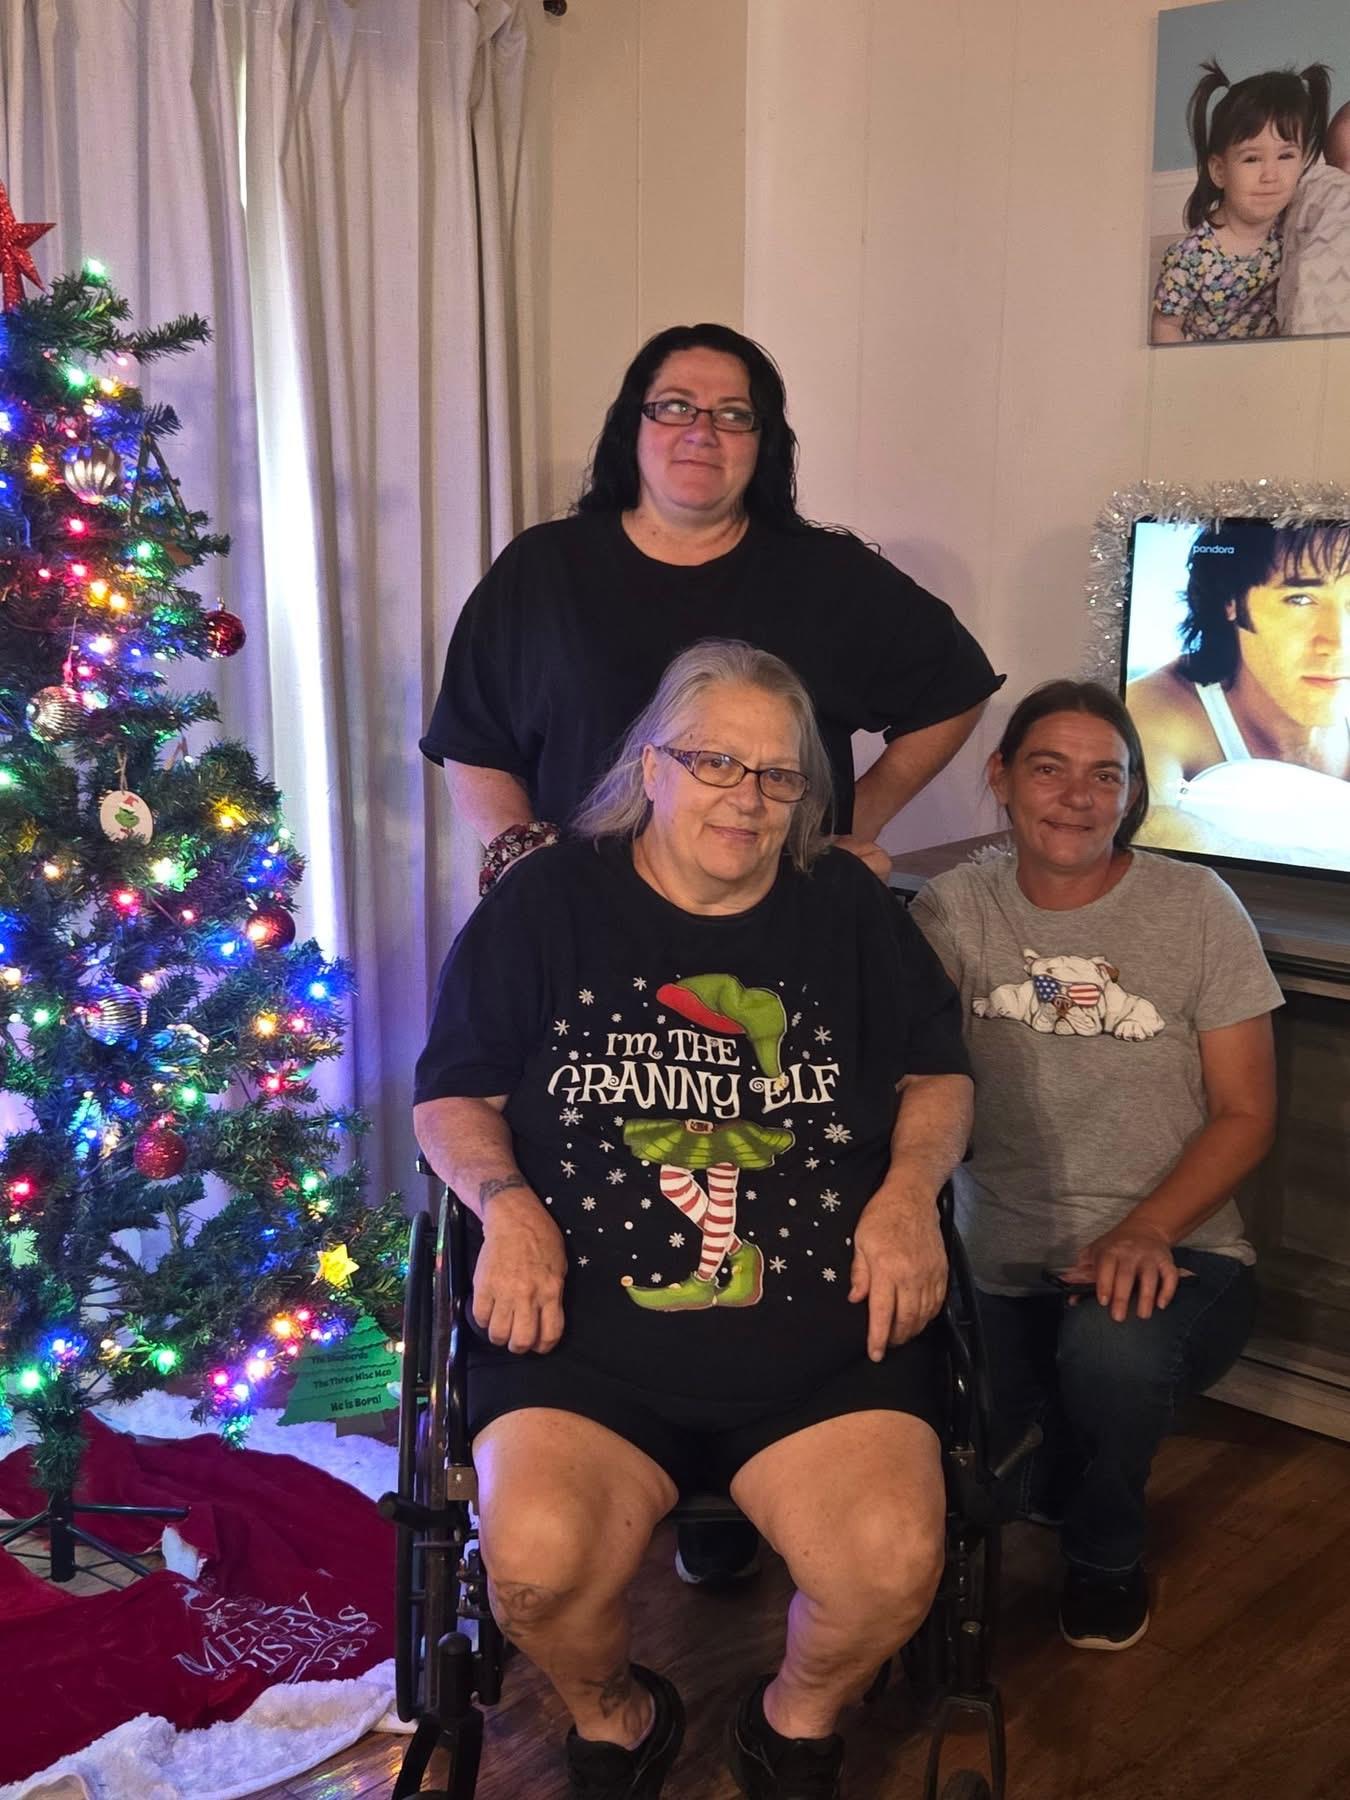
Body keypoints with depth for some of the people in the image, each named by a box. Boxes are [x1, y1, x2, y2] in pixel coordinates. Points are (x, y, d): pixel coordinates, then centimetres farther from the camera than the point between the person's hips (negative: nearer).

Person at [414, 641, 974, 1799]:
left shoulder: (850, 909, 13)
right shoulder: (545, 904, 7)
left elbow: (940, 1071, 19)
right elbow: (453, 1095, 10)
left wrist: (911, 1186, -1)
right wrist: (507, 1205, -8)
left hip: (827, 1335, 1)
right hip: (587, 1330, -1)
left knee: (894, 1564, -23)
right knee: (538, 1561, -26)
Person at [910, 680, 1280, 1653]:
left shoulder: (1196, 907, -3)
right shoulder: (956, 907, 2)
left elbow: (1245, 1114, -2)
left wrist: (1144, 1230, -19)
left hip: (1171, 1251, -1)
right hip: (1002, 1263, 2)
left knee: (1111, 1350, -35)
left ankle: (1107, 1550, 3)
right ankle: (1057, 1470, 24)